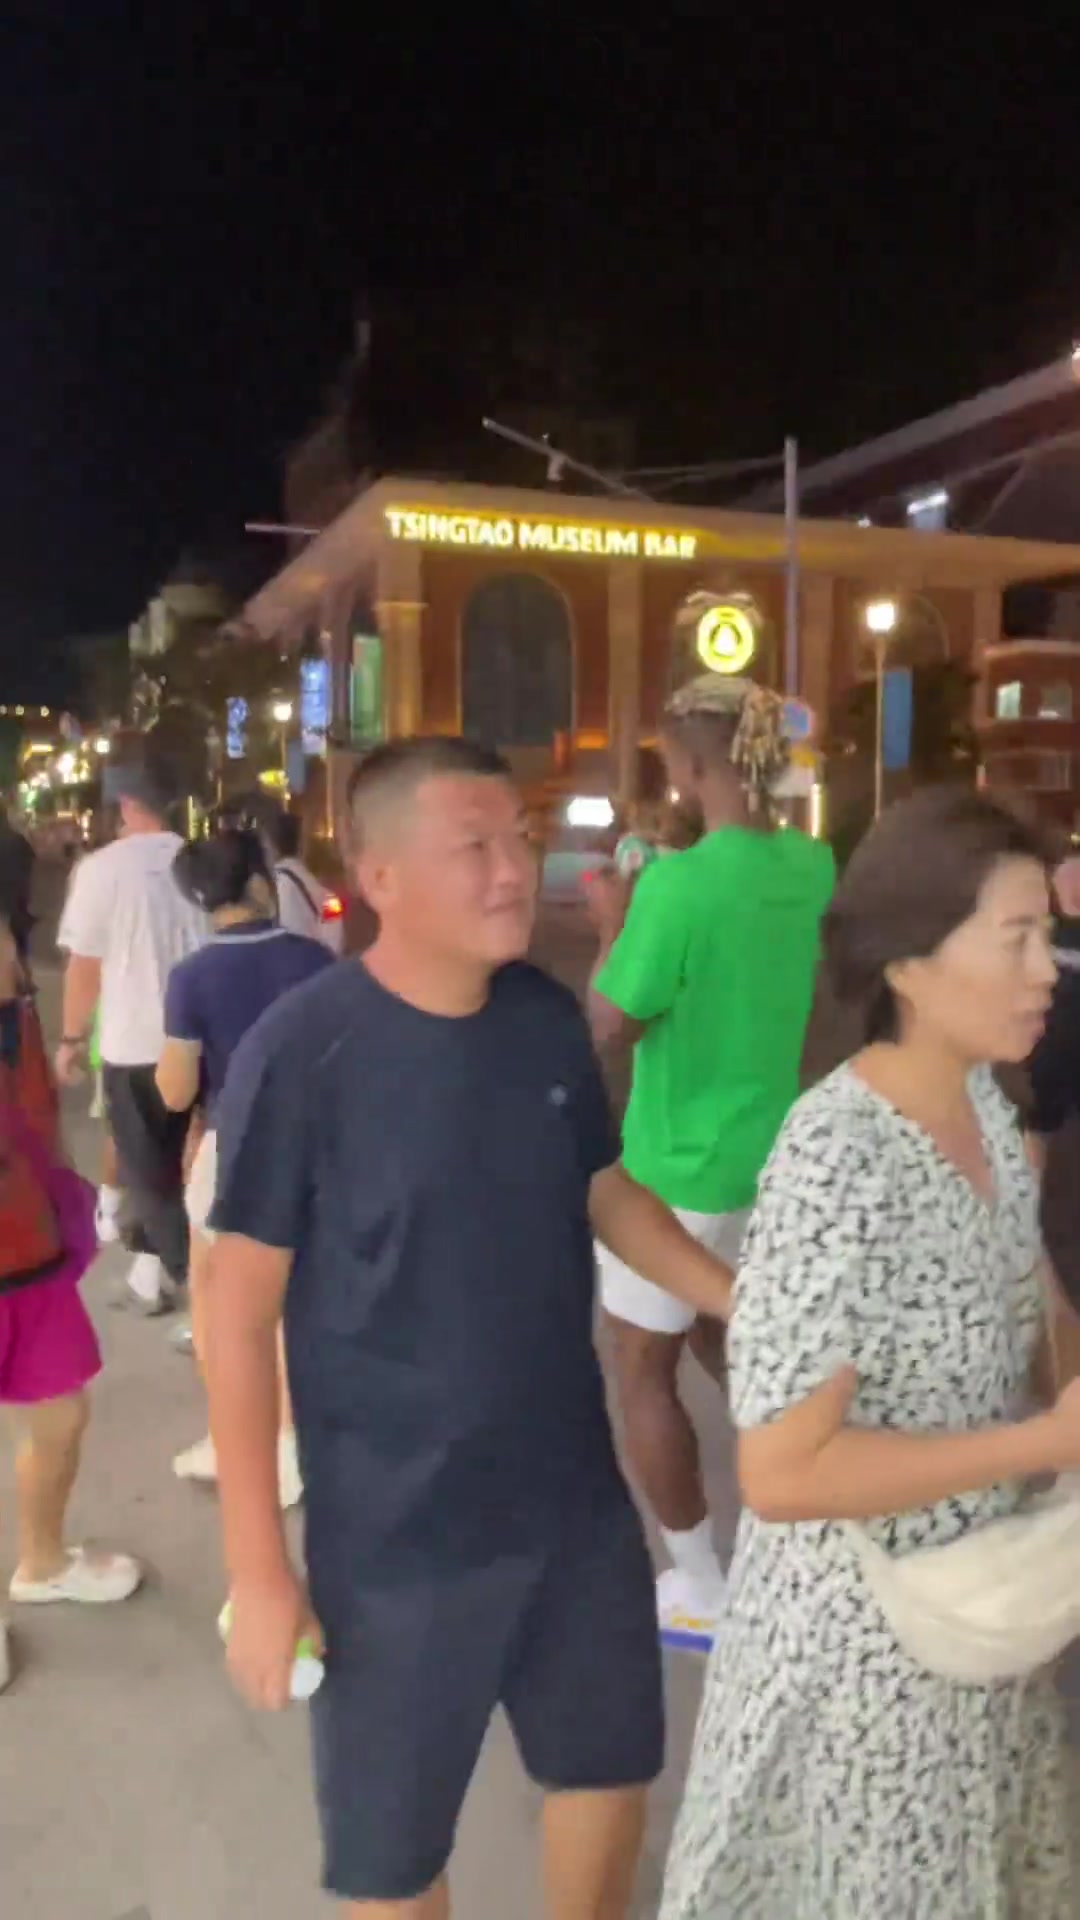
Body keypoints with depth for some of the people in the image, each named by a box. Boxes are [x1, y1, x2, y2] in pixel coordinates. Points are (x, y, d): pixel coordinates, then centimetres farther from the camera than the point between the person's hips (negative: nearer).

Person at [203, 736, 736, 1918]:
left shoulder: (550, 1021, -6)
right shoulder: (300, 1055, -22)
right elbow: (241, 1314, -16)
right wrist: (258, 1567, -14)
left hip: (576, 1494, 5)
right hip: (394, 1530, -5)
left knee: (610, 1764, 27)